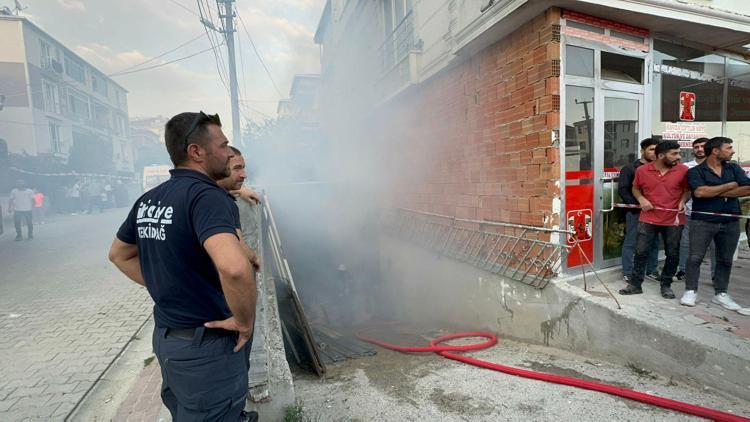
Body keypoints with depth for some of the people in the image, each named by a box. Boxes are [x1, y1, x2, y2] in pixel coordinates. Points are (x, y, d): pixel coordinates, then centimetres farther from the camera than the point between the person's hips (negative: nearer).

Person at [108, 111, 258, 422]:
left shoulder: (149, 199, 4)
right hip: (206, 343, -8)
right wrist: (245, 321, -24)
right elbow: (234, 267, -41)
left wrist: (164, 287, 12)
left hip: (165, 335, 8)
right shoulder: (206, 195, -23)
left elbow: (119, 254, 19)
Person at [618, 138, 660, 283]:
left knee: (654, 242, 11)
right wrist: (636, 205, -14)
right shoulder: (630, 168, -2)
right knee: (631, 242, 0)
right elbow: (622, 190, -8)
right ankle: (627, 272, 7)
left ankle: (651, 270, 25)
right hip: (635, 211, -5)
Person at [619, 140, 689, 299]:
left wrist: (683, 201, -9)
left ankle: (666, 285, 26)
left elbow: (688, 189, 9)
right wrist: (641, 199, -7)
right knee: (641, 252, 1)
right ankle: (635, 284, 12)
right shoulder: (642, 170, -4)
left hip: (674, 220, 1)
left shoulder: (683, 170, -5)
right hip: (648, 219, 0)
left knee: (673, 254, 9)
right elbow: (635, 188, 11)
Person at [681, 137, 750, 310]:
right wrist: (730, 185, -8)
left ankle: (721, 294, 22)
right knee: (695, 257, -3)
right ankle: (690, 291, 7)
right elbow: (700, 192, -20)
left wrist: (715, 192, -11)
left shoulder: (734, 169, 11)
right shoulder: (695, 171, -3)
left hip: (730, 223, 5)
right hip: (702, 221, -4)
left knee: (725, 260, 11)